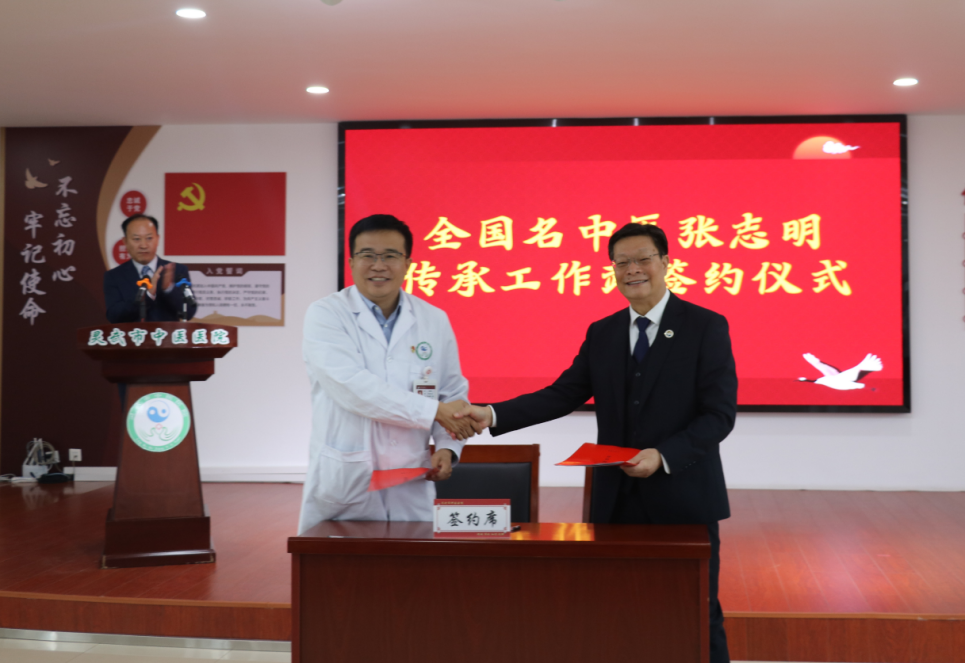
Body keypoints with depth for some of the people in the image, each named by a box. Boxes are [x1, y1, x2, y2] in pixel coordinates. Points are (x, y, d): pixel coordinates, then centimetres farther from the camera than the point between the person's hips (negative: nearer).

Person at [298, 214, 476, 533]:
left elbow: (454, 395, 14)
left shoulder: (435, 321, 10)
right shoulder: (325, 315, -3)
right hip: (342, 486, -3)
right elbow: (352, 388, -16)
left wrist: (447, 447, -4)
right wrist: (434, 411, -17)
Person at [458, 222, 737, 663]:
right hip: (617, 502, 4)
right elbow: (561, 395, 4)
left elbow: (720, 414, -9)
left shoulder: (706, 327, -4)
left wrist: (663, 456, -21)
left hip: (683, 498, -4)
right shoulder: (601, 333, 10)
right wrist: (493, 415, -8)